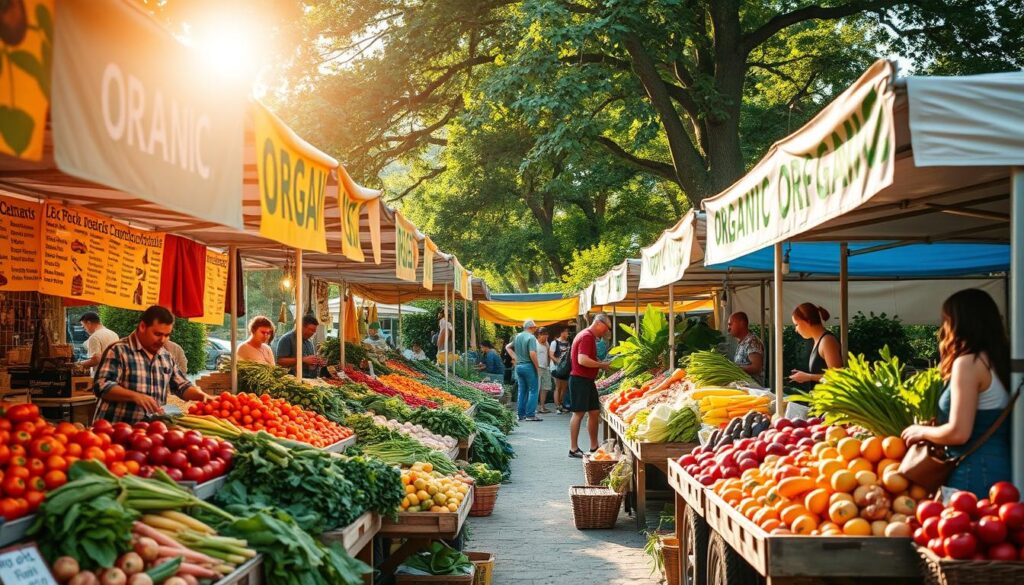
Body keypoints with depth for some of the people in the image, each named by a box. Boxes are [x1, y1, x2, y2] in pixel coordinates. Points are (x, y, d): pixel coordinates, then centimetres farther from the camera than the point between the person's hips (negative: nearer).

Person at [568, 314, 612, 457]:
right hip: (580, 380, -11)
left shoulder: (589, 336, 17)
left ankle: (594, 447, 17)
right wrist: (602, 365, -16)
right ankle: (573, 449, -1)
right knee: (579, 413, -6)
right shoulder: (587, 337, -16)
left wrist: (601, 363, 9)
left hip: (587, 380, 11)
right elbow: (582, 360, -26)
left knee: (594, 412, 11)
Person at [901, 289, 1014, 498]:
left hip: (974, 474, -8)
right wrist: (933, 428, 24)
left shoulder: (968, 362, -13)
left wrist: (922, 431, 0)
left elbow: (958, 433, -17)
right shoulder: (997, 360, 12)